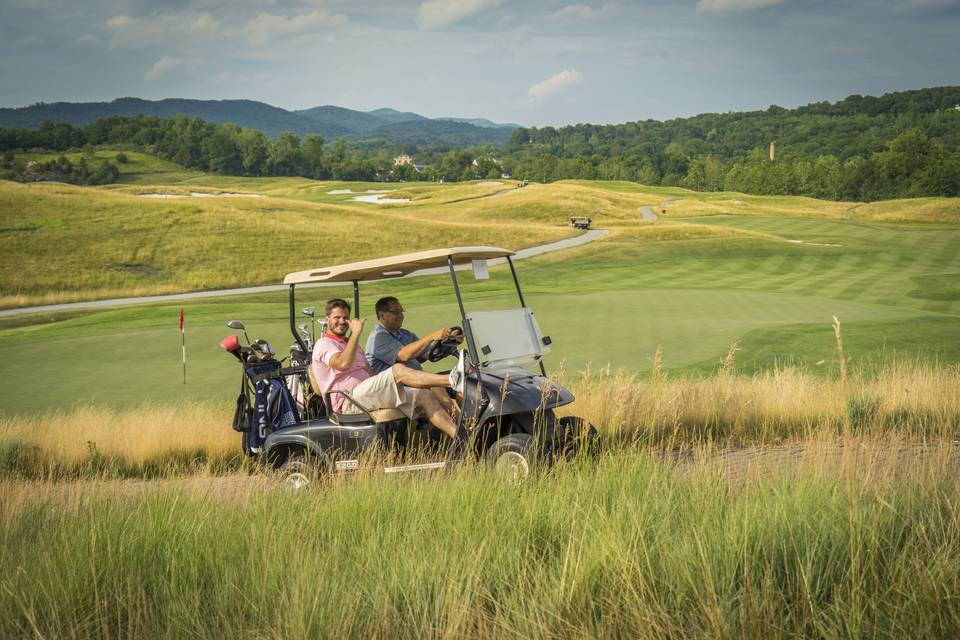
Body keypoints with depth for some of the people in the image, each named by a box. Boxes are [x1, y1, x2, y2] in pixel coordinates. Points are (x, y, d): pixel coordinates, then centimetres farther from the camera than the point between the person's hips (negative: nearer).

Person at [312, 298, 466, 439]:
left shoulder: (349, 343, 30)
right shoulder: (324, 345, 0)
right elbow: (343, 363, -23)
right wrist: (356, 333, -16)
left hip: (367, 395, 9)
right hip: (349, 402, -9)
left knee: (426, 397, -6)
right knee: (398, 370, -28)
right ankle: (452, 380, -37)